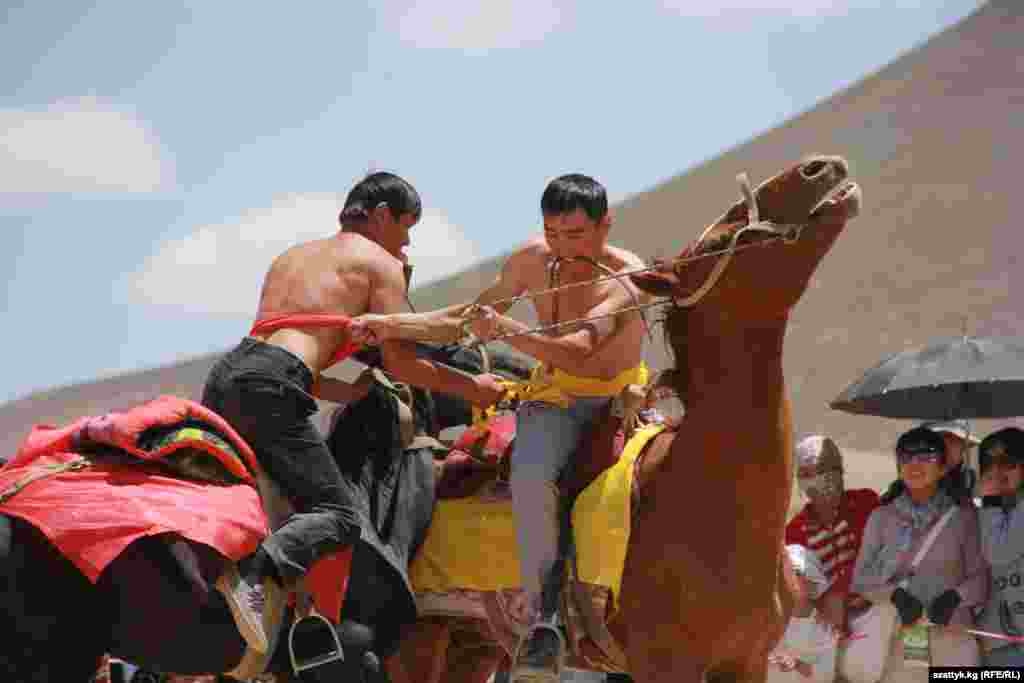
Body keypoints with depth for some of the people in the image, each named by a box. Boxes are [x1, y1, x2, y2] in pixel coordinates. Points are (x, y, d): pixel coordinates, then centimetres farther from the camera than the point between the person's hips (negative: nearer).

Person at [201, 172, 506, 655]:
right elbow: (400, 362, 4)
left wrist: (366, 395, 31)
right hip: (270, 389, -7)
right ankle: (254, 579, -33)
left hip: (225, 375, 7)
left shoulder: (292, 257, 33)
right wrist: (470, 387, 19)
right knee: (338, 518, -8)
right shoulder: (380, 263, 12)